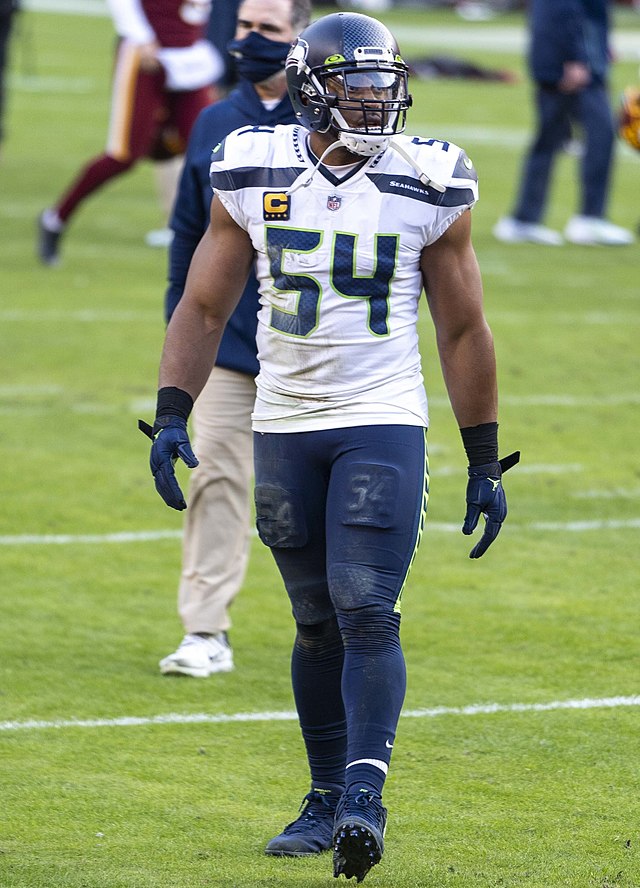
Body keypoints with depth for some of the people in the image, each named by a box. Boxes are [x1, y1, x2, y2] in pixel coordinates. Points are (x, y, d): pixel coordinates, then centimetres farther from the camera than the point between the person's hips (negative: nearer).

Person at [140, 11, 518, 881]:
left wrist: (485, 462, 5)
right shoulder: (252, 177, -1)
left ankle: (364, 799, -17)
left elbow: (462, 331, 4)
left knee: (366, 611, -15)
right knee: (318, 624, 9)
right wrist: (171, 416, -7)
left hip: (384, 427, -2)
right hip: (284, 428, 2)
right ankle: (327, 799, 19)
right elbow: (203, 308, 5)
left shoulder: (429, 188, -4)